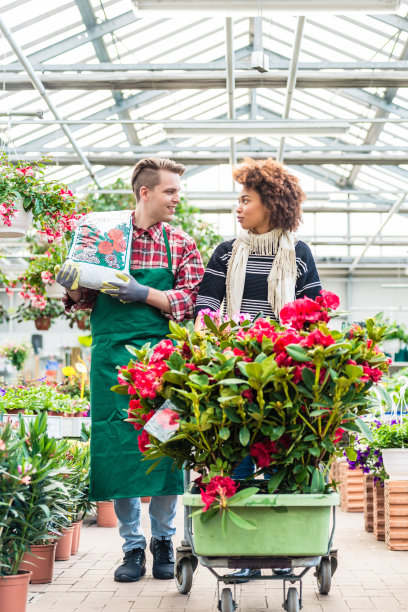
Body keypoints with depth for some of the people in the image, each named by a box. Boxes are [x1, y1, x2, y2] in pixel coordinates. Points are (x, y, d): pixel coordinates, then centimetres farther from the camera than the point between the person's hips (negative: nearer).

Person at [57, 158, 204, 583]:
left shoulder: (181, 244, 8)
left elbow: (189, 302, -2)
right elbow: (84, 300, 12)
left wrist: (143, 293, -16)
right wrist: (73, 285, -10)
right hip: (111, 356, 0)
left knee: (166, 448, -1)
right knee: (117, 447, 1)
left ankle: (162, 541, 16)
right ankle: (132, 547, 13)